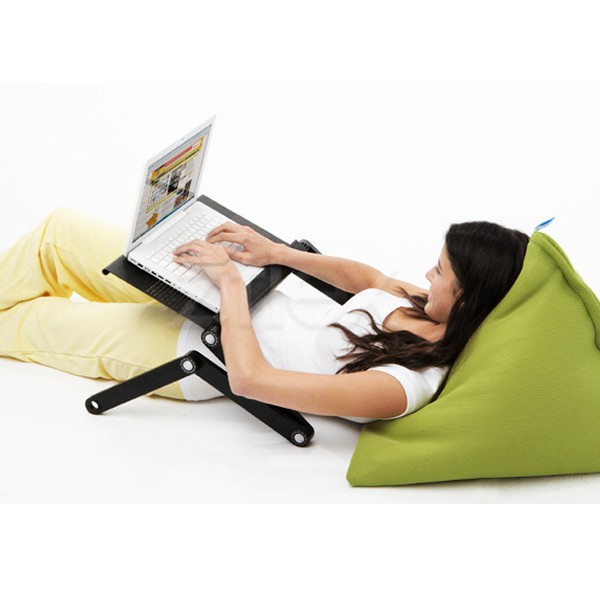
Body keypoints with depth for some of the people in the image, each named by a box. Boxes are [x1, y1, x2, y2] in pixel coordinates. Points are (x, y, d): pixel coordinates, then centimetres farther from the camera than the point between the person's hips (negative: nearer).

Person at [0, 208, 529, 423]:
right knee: (63, 227, 16)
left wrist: (229, 280, -26)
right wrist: (277, 252, -2)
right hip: (220, 304, 7)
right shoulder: (431, 308, -10)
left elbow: (251, 377, -35)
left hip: (195, 355, -7)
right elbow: (366, 278, 10)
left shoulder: (404, 383, -34)